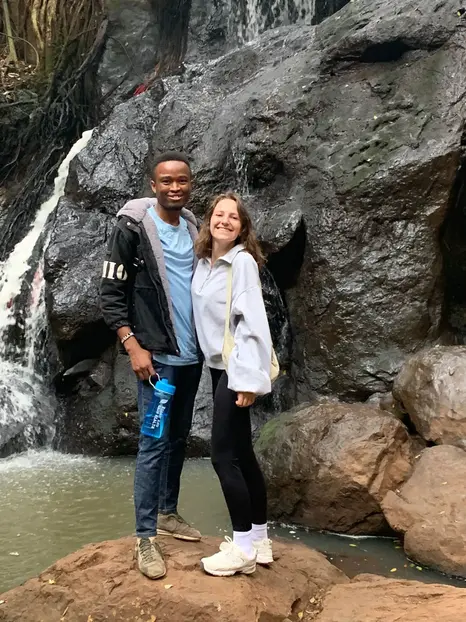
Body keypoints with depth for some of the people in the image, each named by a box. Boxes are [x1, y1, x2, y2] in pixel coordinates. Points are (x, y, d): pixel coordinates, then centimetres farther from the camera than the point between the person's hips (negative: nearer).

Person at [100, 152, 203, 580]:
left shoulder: (194, 229, 9)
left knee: (179, 437, 14)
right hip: (156, 354, -6)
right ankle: (145, 538, 4)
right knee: (154, 442, -5)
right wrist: (133, 346, -17)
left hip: (193, 353, 6)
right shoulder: (133, 228, -9)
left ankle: (167, 513, 29)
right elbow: (111, 293, -10)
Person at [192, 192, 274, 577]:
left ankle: (243, 548, 7)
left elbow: (253, 322, -18)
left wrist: (248, 378, -22)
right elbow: (206, 313, 8)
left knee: (224, 455, -5)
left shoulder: (242, 261, -13)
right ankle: (259, 539, 25)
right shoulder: (203, 261, 8)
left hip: (238, 369, -8)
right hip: (218, 365, 8)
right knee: (242, 453, 13)